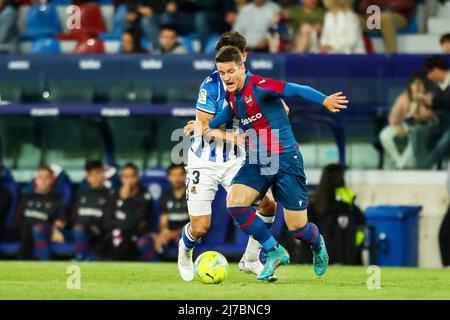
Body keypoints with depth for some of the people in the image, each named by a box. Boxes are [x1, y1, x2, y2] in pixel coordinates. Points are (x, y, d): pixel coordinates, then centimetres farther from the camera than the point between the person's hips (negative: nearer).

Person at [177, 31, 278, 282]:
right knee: (200, 227, -6)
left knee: (268, 205, -9)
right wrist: (233, 136, -31)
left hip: (234, 161, 5)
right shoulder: (212, 84, -18)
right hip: (204, 162, -5)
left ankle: (250, 260, 11)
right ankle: (185, 251, 31)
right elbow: (205, 127, -19)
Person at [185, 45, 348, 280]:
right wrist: (207, 126, 26)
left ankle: (318, 245, 35)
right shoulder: (232, 95, 6)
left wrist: (324, 101, -43)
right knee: (234, 203, -17)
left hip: (285, 158, -7)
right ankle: (275, 252, 0)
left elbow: (296, 90, -28)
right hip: (256, 162, 7)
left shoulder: (258, 86, -17)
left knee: (297, 227, -5)